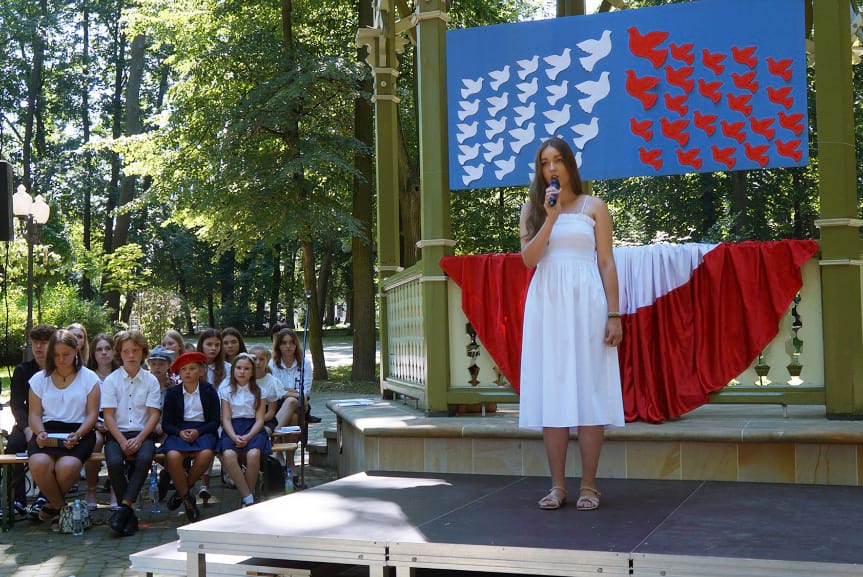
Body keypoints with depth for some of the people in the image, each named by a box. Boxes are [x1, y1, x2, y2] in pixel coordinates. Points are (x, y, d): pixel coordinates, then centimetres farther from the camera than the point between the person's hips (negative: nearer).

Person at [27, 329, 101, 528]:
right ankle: (61, 507, -6)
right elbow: (35, 415, 10)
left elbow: (92, 414, 2)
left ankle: (52, 505, 0)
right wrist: (40, 433, -12)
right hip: (47, 431, 2)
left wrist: (77, 435, -15)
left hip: (78, 432, -2)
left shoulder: (89, 378, 8)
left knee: (67, 466, -33)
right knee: (39, 463, -32)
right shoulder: (39, 379, 14)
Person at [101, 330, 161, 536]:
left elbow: (154, 415, 2)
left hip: (143, 434, 0)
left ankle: (124, 506, -30)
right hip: (117, 434, 0)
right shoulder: (111, 380, 7)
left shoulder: (151, 380, 9)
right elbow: (108, 415, 1)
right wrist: (122, 441, -14)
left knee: (145, 458, -33)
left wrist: (139, 439, -13)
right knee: (114, 462, -31)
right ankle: (130, 513, -20)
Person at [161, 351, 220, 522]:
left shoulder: (209, 391, 6)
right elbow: (166, 423, 7)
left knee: (206, 454, -34)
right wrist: (180, 432, -14)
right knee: (173, 456, -33)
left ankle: (181, 491, -7)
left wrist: (198, 431, -15)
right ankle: (187, 498, -10)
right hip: (178, 432, 0)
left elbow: (215, 421, 3)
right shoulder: (173, 392, 9)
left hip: (203, 430, 0)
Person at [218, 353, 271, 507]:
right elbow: (226, 419, 4)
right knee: (228, 454, -34)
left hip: (253, 428, 0)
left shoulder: (258, 390, 11)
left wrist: (248, 437, -15)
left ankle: (248, 495, -17)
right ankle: (248, 498, -27)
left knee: (253, 453, -35)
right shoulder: (226, 389, 12)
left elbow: (260, 420, 3)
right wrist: (234, 437, -16)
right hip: (232, 429, 0)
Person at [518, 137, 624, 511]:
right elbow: (528, 258, -2)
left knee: (589, 390, -3)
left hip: (586, 302, -2)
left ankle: (589, 485, 2)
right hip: (546, 304, 2)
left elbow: (606, 262, 3)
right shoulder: (531, 210, 12)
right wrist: (551, 217, -9)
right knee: (551, 393, 1)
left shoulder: (594, 207, 7)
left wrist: (614, 314, -4)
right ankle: (557, 486, 6)